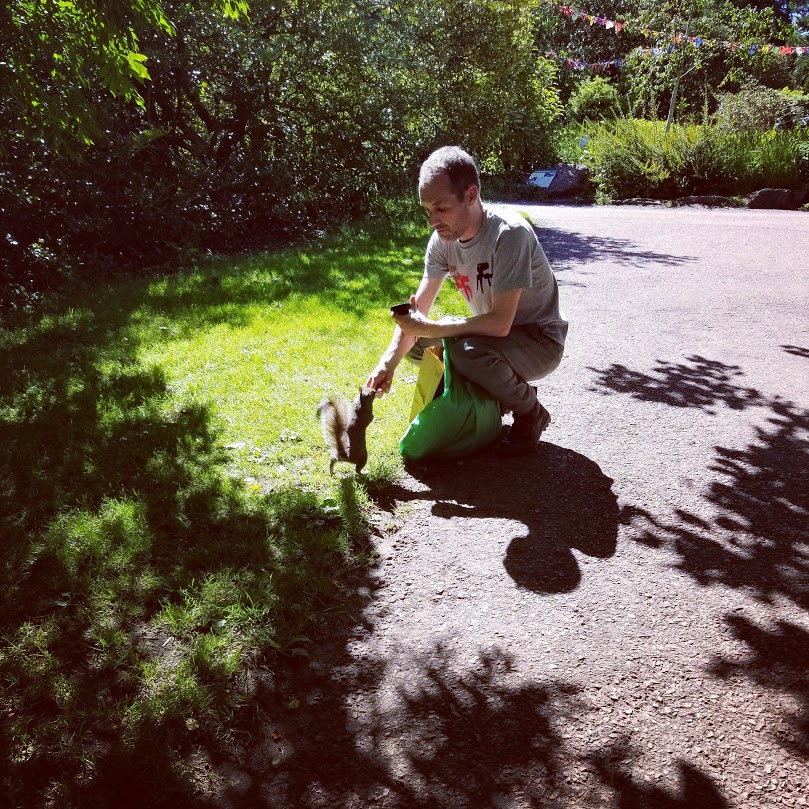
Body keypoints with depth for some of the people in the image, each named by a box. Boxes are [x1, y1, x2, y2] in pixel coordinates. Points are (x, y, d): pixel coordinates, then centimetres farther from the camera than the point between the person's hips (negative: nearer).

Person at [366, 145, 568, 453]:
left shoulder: (508, 234, -29)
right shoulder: (443, 239, -8)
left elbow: (500, 323, -33)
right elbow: (416, 311, -8)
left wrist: (430, 328, -29)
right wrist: (388, 362, -23)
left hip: (540, 341, -7)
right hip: (493, 333, 7)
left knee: (468, 352, -34)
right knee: (414, 344, -2)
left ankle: (530, 412, -4)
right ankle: (501, 393, 11)